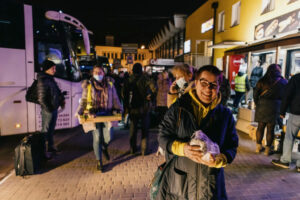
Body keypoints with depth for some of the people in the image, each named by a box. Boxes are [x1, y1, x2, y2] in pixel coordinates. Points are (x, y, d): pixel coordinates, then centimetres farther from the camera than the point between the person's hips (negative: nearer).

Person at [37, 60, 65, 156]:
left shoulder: (50, 79, 9)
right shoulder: (42, 81, -19)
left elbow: (57, 91, 17)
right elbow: (41, 99, -21)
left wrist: (62, 100, 4)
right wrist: (48, 109, -17)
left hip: (54, 108, 9)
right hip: (48, 110, -9)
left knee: (51, 128, 21)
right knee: (45, 130, 3)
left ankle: (50, 146, 37)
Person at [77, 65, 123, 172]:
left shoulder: (109, 84, 7)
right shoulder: (88, 85, 5)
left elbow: (115, 99, 12)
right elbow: (83, 100, 9)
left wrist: (118, 109, 4)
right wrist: (79, 112, 0)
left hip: (107, 113, 1)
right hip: (93, 114, 0)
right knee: (97, 137, 1)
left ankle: (104, 148, 30)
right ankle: (99, 161, 19)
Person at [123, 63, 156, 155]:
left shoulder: (128, 80, -2)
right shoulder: (145, 78, -9)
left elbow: (125, 95, -1)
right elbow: (153, 87, -23)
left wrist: (126, 108, 6)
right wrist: (149, 95, -5)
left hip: (133, 108, 2)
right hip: (144, 108, -2)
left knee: (133, 129, 15)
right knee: (145, 129, 10)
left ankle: (133, 149, 25)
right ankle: (144, 150, 13)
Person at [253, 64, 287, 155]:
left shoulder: (262, 81, 1)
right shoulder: (283, 82, -1)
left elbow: (255, 94, 0)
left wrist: (257, 104, 10)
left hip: (262, 106, 1)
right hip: (275, 107, -1)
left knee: (260, 126, 10)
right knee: (270, 128, 4)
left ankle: (258, 147, 18)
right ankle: (267, 149, 12)